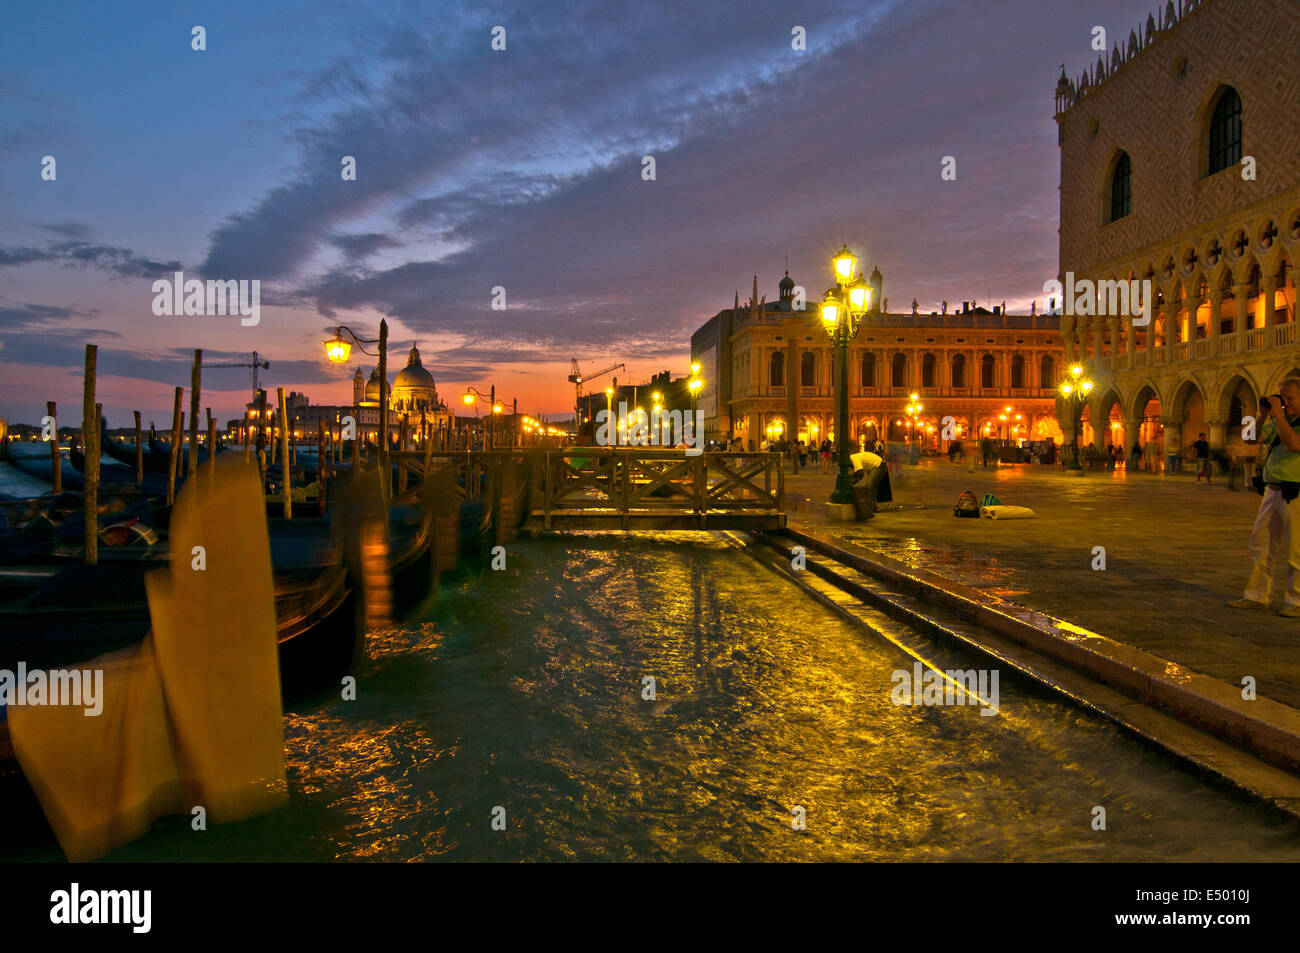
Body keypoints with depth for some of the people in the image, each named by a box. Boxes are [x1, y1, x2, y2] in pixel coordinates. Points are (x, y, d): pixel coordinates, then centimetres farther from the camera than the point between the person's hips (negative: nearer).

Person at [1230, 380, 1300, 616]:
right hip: (1272, 492, 7)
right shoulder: (1279, 420, 14)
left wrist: (1278, 414, -18)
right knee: (1260, 544, 9)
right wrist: (1264, 414, 0)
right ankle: (1257, 595, 17)